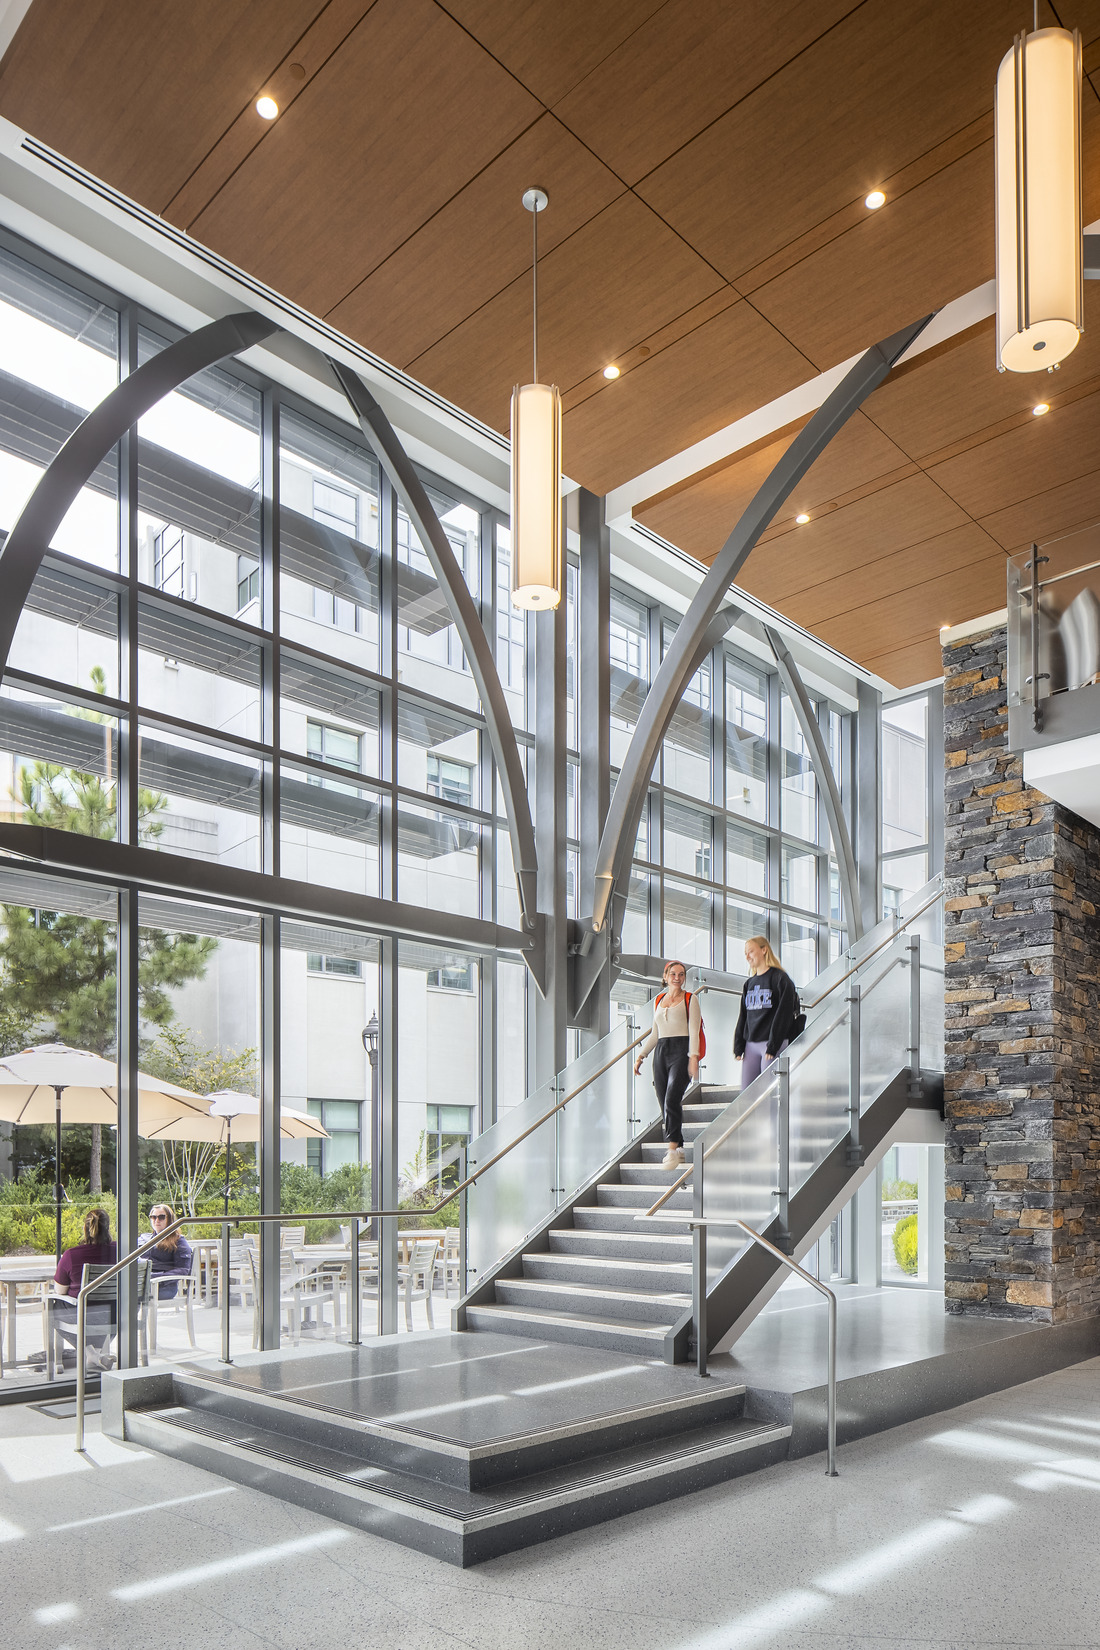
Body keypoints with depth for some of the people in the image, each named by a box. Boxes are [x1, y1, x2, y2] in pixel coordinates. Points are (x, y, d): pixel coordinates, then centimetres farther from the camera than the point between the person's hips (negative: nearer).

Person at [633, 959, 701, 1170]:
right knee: (664, 1103, 2)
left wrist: (694, 1057, -16)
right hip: (661, 1052, 5)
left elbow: (694, 1030, -4)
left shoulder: (690, 999, 4)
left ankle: (672, 1150, -18)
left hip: (682, 1051, -5)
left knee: (672, 1099, -19)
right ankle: (678, 1148, 13)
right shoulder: (659, 1001, 18)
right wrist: (640, 1056, 18)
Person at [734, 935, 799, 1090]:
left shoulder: (780, 979, -3)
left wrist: (772, 1046, -15)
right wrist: (738, 1047, 8)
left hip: (773, 1043, -7)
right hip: (750, 1045, 7)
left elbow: (783, 1015, -10)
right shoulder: (748, 984, 18)